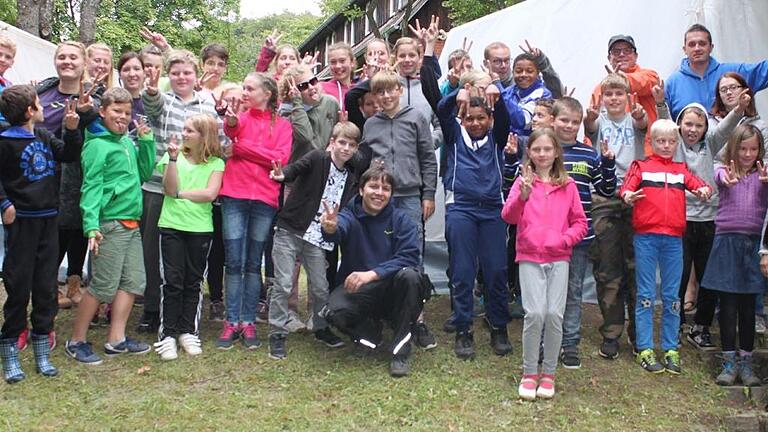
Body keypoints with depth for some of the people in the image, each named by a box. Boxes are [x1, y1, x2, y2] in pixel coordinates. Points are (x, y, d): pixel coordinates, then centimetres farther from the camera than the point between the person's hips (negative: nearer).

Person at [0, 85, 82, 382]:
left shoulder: (44, 136, 9)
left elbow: (69, 155, 13)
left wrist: (71, 130, 0)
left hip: (48, 220, 6)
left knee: (46, 288, 10)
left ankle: (42, 354, 19)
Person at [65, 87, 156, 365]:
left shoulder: (128, 142, 14)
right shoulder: (97, 145, -8)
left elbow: (145, 173, 16)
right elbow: (91, 188, -15)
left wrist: (146, 141, 8)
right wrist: (91, 226, -24)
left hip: (131, 224, 8)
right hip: (110, 224, -8)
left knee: (133, 282, 8)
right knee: (104, 286, -4)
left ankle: (116, 340, 17)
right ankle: (77, 341, 10)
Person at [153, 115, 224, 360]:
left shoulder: (215, 163, 3)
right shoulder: (175, 155, 4)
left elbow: (210, 193, -11)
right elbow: (170, 189, -7)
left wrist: (181, 194, -9)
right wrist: (173, 159, -16)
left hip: (200, 229, 0)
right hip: (172, 226, 0)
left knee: (193, 281, 7)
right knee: (172, 281, -2)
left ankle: (188, 332, 19)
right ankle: (167, 334, 5)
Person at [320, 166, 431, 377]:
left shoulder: (401, 220, -2)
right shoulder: (349, 216, -3)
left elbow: (408, 258, -16)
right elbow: (339, 230, -28)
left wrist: (372, 274, -29)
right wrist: (330, 229, -54)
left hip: (393, 291, 1)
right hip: (356, 291, 0)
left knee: (410, 275, -32)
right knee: (334, 311, -31)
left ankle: (401, 351, -17)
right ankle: (369, 330, 5)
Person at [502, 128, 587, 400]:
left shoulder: (567, 186, 9)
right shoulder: (523, 181, 4)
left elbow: (580, 223, 11)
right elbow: (508, 216, -9)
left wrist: (565, 239, -7)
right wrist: (523, 196, -27)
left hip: (559, 258, 2)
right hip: (530, 257, -1)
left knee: (554, 314, -8)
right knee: (535, 313, -13)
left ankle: (548, 374, 10)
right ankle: (529, 373, 4)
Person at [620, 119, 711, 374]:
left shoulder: (681, 170, 16)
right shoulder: (641, 167, 7)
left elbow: (699, 185, 3)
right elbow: (626, 188, -7)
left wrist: (705, 191, -20)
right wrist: (628, 196, -29)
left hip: (673, 238, 3)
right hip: (646, 237, -3)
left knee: (672, 296, 7)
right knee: (646, 295, 1)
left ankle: (671, 349, 14)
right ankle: (645, 349, 6)